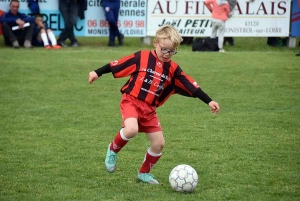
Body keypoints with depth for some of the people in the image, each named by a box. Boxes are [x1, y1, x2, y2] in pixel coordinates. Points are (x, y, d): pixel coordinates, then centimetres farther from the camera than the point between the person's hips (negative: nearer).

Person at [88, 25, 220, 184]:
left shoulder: (173, 69, 4)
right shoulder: (141, 57, -6)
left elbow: (191, 86, 2)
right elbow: (118, 64, 0)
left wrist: (209, 101, -3)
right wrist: (98, 73, 1)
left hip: (149, 109, 5)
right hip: (131, 101, -5)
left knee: (159, 143, 1)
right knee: (131, 130, -31)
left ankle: (144, 173, 26)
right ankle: (113, 150, 1)